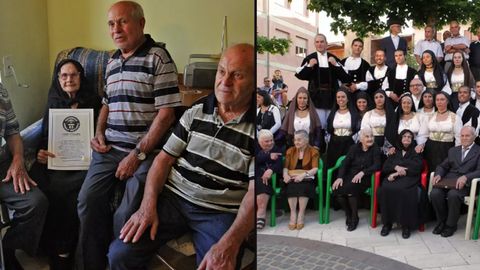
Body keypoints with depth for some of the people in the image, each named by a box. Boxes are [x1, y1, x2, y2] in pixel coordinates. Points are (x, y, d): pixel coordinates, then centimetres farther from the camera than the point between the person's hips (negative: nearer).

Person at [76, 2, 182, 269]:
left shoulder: (158, 57, -7)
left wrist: (138, 155, -15)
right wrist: (99, 133, 9)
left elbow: (166, 113, -13)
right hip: (110, 148, 7)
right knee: (88, 201, -7)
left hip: (146, 151, -6)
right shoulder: (112, 61, 16)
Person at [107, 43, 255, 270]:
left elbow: (253, 192, -13)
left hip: (221, 213, -3)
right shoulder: (195, 113, 6)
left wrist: (229, 245, -25)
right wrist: (148, 206, -7)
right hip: (173, 198, 3)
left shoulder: (253, 127, -7)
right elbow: (164, 158, 7)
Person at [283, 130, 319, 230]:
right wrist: (286, 174, -16)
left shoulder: (313, 152, 5)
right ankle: (293, 214, -30)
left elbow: (315, 169, -7)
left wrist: (303, 174, -24)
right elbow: (285, 167, 7)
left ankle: (301, 214, -30)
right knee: (291, 186, -33)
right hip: (292, 177, 2)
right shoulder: (290, 151, 15)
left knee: (304, 186, -36)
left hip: (306, 178, -2)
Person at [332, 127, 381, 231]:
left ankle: (354, 218, -12)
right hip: (350, 176, 3)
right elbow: (345, 163, 3)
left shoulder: (375, 150, 4)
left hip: (364, 178, -3)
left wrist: (362, 172, -22)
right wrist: (340, 177, -14)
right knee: (337, 189, -26)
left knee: (350, 189, -34)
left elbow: (377, 165, -8)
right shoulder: (354, 148, 10)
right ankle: (348, 214, -2)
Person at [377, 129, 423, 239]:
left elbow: (416, 168, 1)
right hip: (393, 177, 2)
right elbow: (385, 166, 12)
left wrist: (398, 173, -9)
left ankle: (406, 225, -27)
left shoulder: (415, 152, 18)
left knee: (403, 191, -38)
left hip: (408, 178, -2)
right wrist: (396, 167, -10)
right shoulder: (395, 151, 25)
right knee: (384, 189, -33)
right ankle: (387, 223, -23)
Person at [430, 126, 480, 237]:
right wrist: (438, 174, -5)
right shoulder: (453, 150, 24)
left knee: (453, 194, -35)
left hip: (465, 183, -4)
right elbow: (442, 166, 18)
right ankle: (441, 221, -3)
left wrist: (465, 177, -24)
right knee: (435, 193, -26)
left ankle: (451, 225, -12)